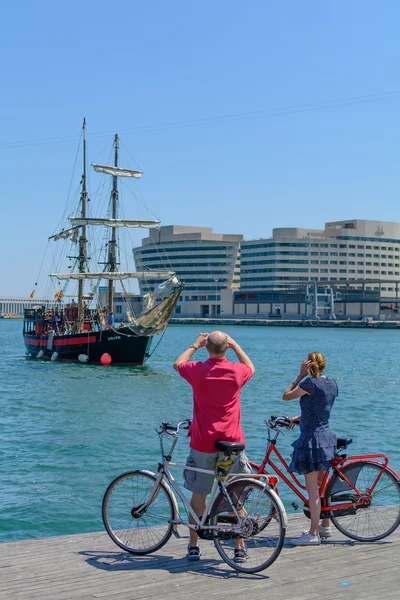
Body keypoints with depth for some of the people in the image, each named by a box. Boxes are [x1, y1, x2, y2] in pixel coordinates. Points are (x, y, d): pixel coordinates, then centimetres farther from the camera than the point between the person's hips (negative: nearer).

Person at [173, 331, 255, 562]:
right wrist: (235, 345, 22)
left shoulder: (198, 370, -8)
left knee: (198, 494, 11)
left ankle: (194, 546, 17)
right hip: (232, 443, 1)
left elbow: (178, 364, 16)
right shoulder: (237, 371, -6)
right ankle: (240, 548, 13)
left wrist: (195, 345, 25)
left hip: (203, 443, 0)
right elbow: (251, 367, 21)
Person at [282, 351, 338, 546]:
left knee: (312, 489, -3)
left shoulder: (310, 383, -17)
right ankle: (325, 526, 28)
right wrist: (300, 417, 18)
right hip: (326, 437, 9)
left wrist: (300, 375, -3)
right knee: (321, 485, 19)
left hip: (311, 439, -9)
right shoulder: (332, 384, 7)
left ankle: (313, 534, 1)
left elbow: (286, 396, -5)